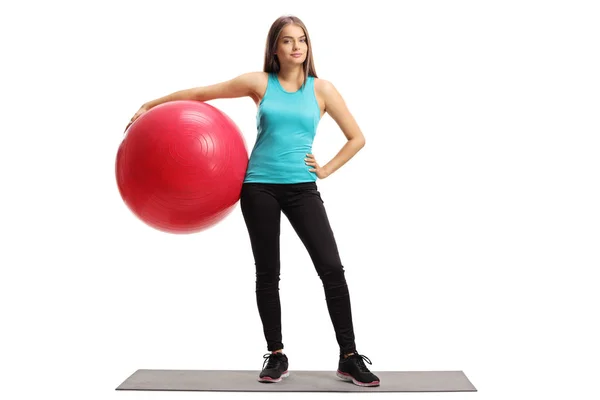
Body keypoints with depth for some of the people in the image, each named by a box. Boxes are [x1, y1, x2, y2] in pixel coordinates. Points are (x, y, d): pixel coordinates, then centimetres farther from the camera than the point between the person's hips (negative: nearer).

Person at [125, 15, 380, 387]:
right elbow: (201, 93, 9)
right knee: (267, 273, 6)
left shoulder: (322, 89, 3)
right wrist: (151, 105, 12)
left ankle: (350, 358, 3)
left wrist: (326, 170, 1)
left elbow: (357, 137, 9)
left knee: (332, 269, -8)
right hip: (259, 186, 1)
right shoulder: (259, 83, 3)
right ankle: (276, 356, 20)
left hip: (302, 187, 0)